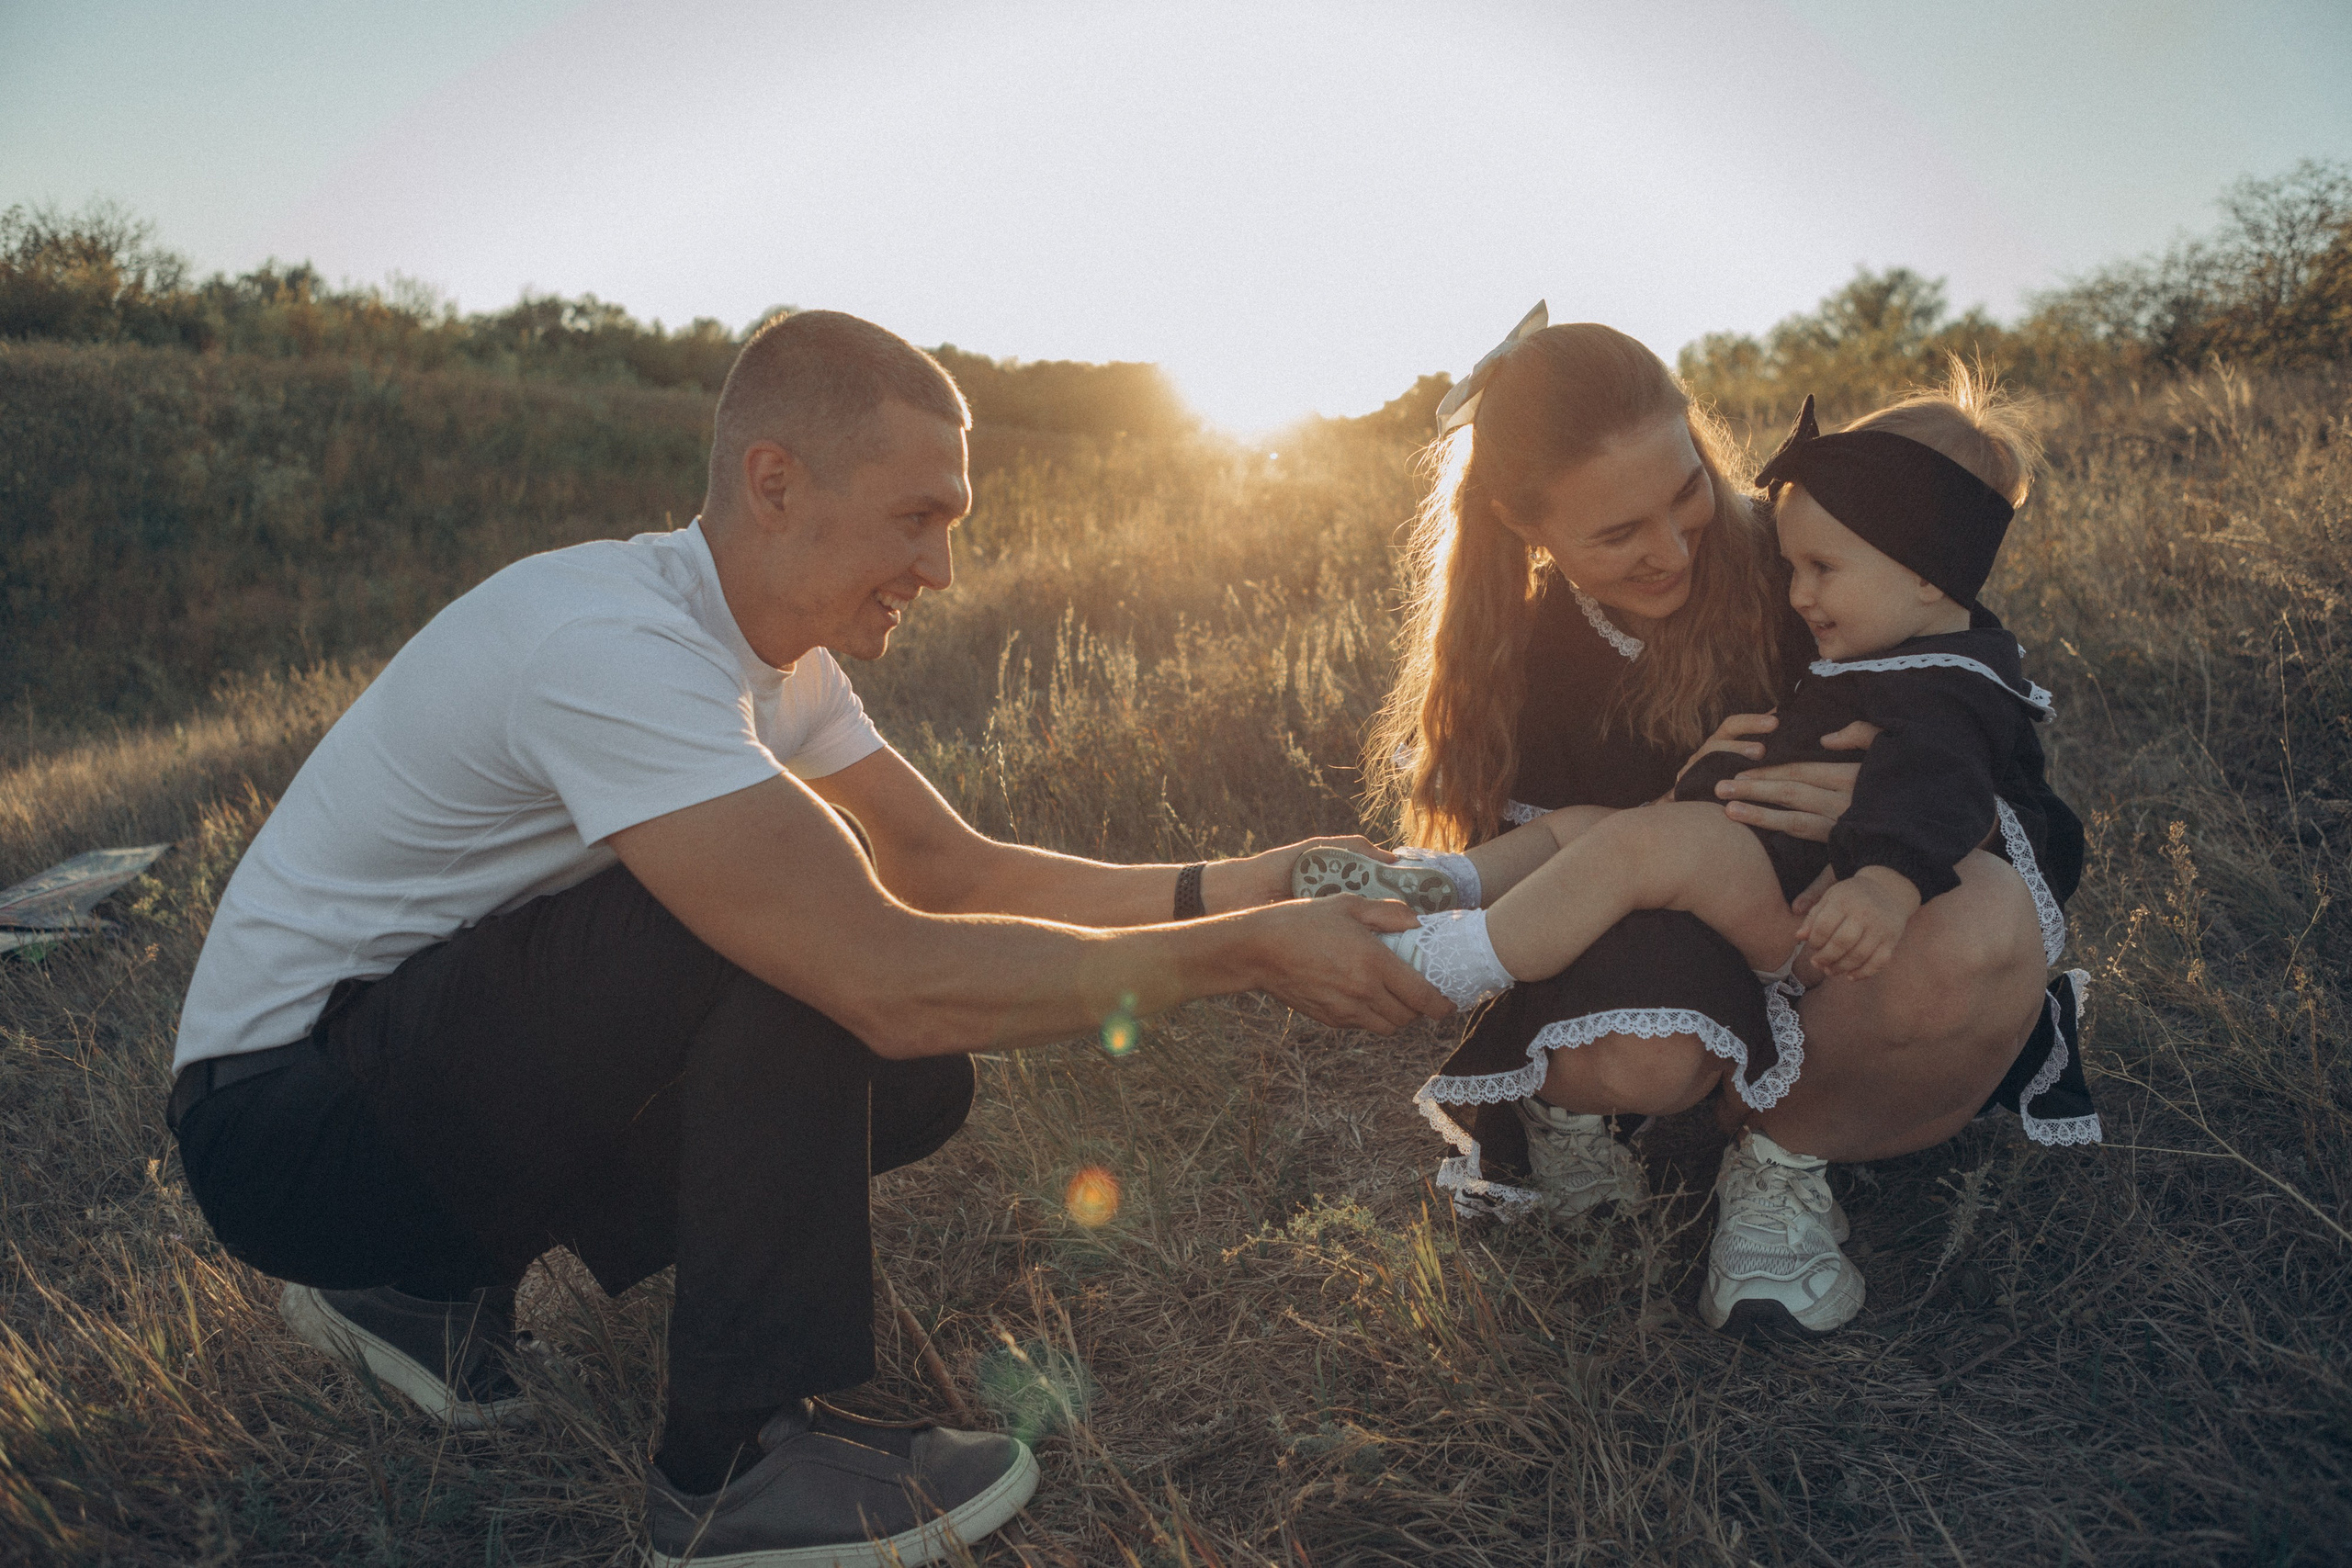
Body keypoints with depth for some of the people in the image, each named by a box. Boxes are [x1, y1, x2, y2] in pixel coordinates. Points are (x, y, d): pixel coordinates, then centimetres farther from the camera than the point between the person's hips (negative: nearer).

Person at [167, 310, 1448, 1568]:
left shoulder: (768, 644, 0)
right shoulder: (618, 644, -30)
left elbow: (948, 868, 1)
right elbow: (893, 980, -35)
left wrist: (1227, 890, -9)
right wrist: (1248, 956, -29)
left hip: (451, 1073, 9)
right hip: (280, 1113, -9)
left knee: (916, 1081, -4)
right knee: (791, 947, -29)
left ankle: (424, 1279, 11)